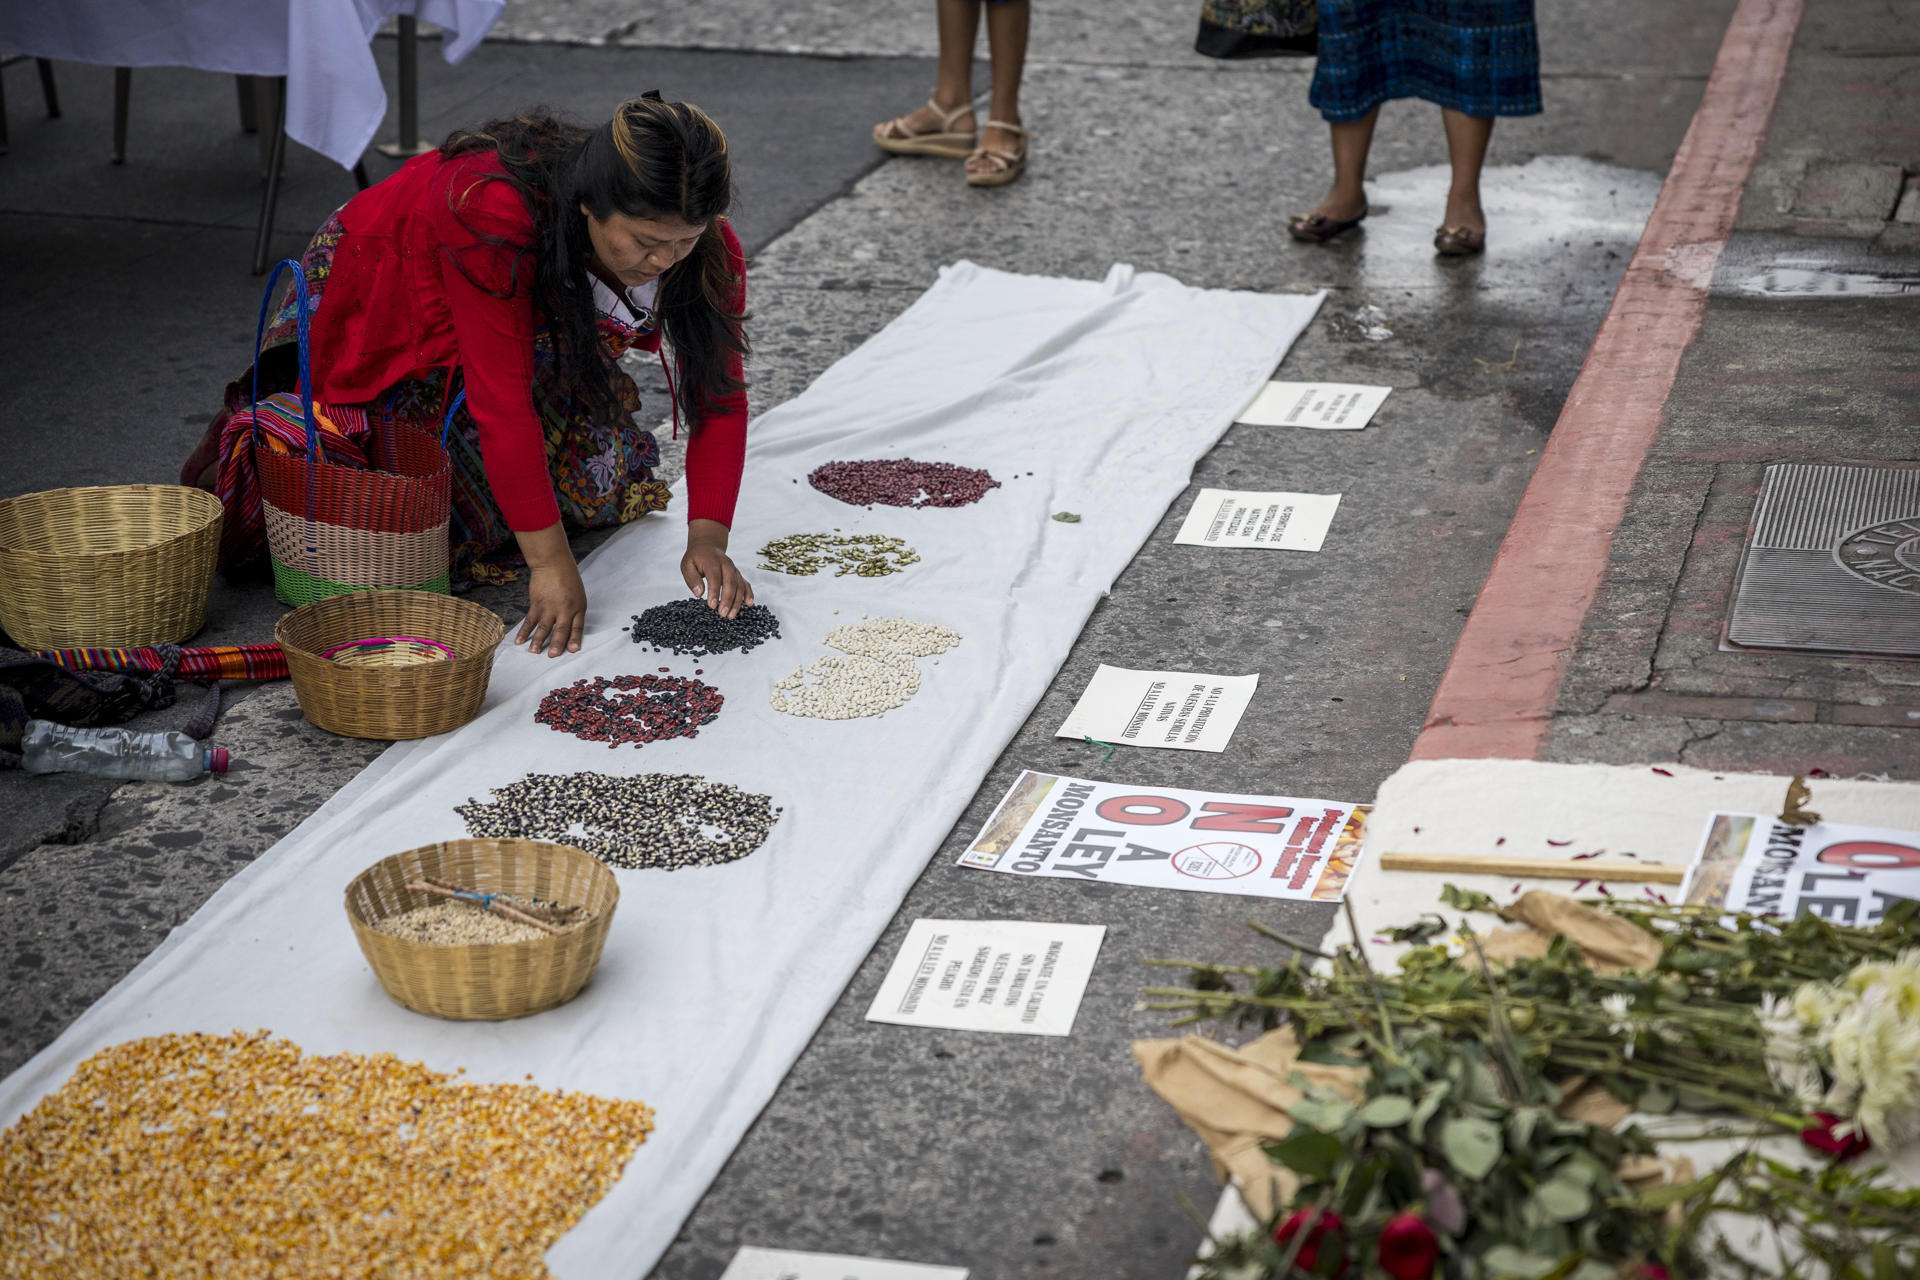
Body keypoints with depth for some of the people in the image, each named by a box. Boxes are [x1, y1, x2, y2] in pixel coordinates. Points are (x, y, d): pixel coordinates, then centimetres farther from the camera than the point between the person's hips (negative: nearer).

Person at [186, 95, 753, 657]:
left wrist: (707, 537, -29)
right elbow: (502, 399, -41)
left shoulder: (699, 239, -25)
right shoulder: (492, 212, -42)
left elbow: (721, 390, -17)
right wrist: (551, 562, -41)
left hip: (534, 328, 6)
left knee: (609, 486, -4)